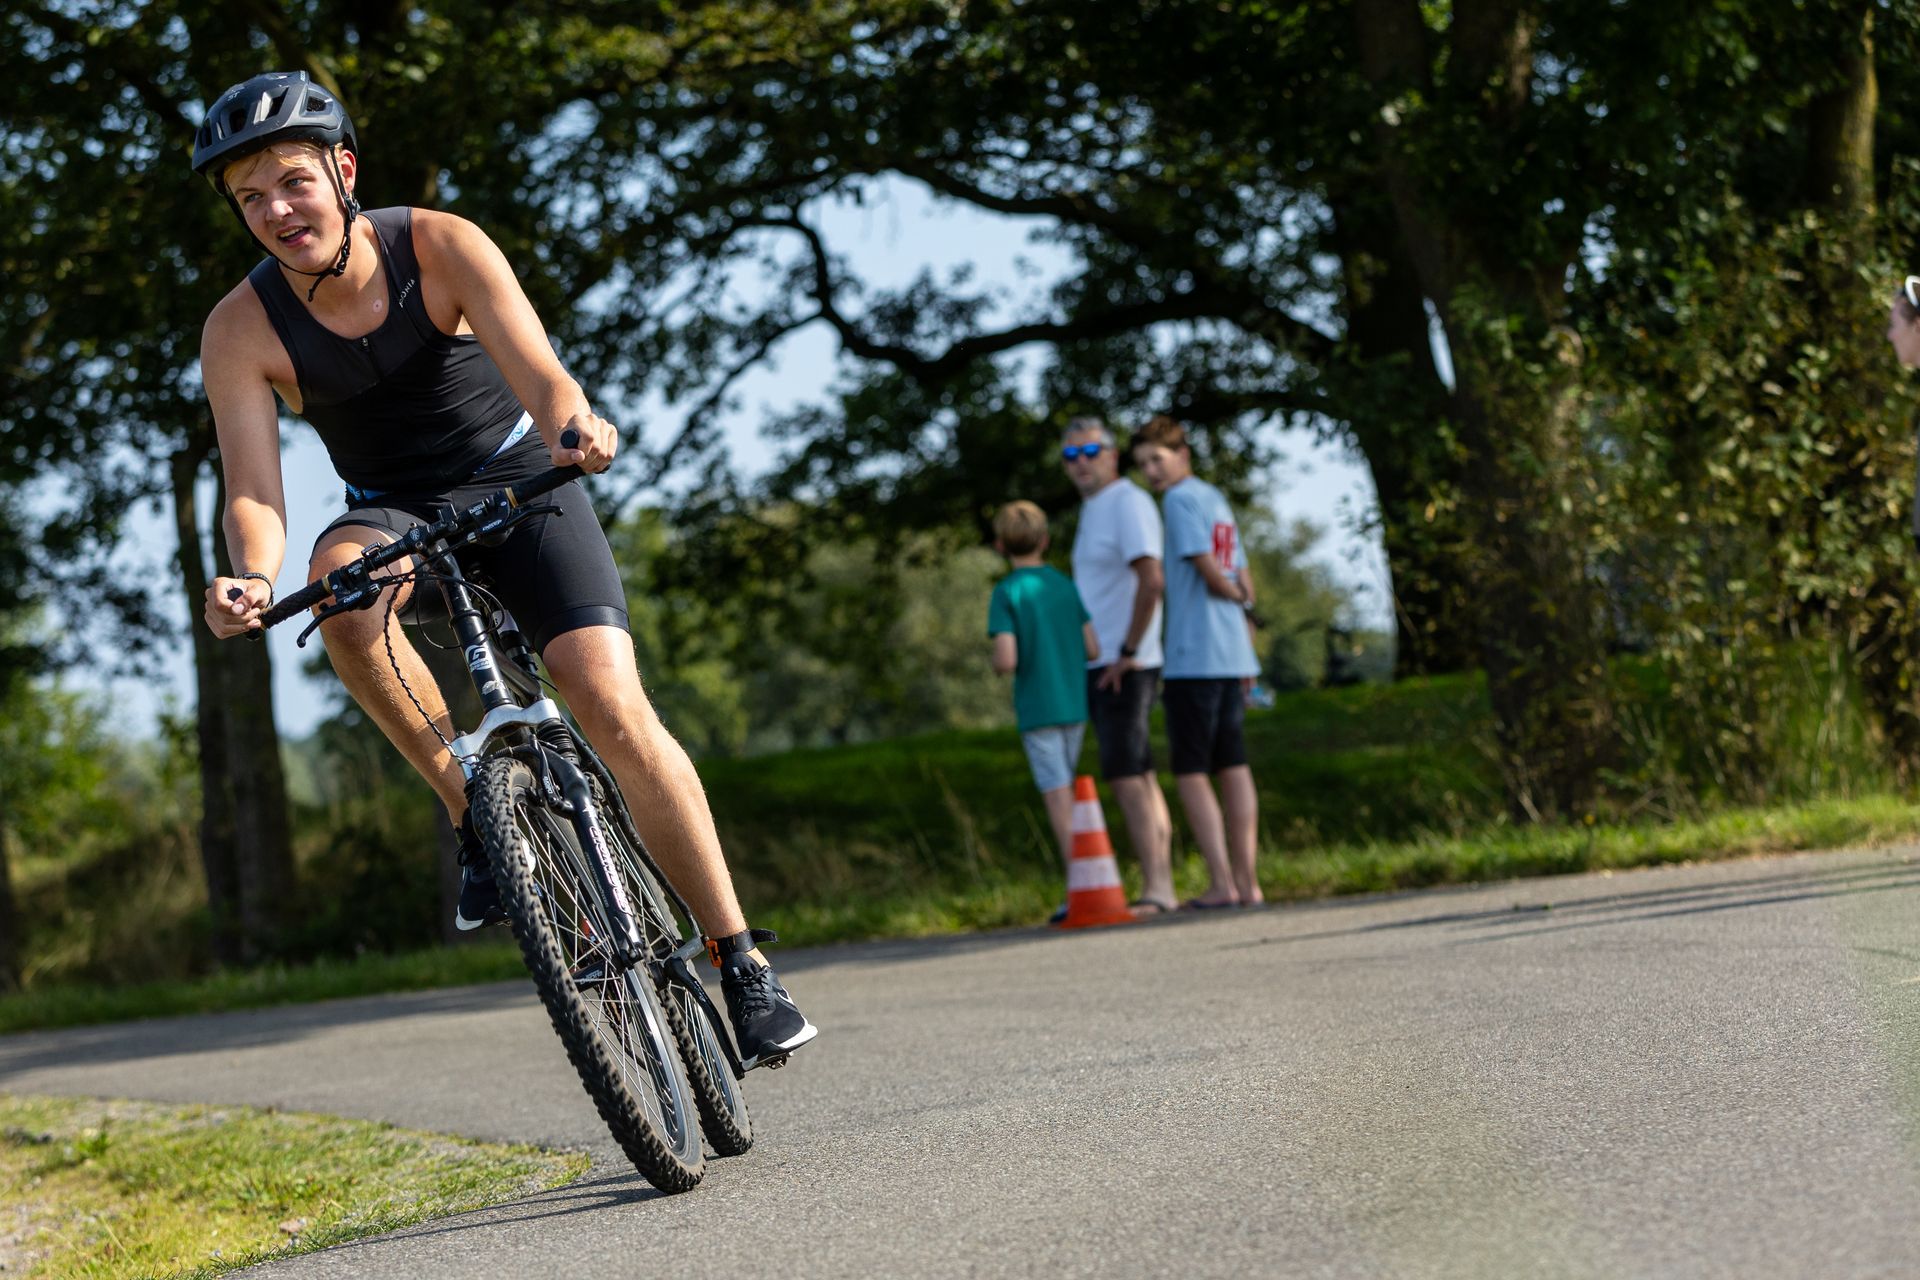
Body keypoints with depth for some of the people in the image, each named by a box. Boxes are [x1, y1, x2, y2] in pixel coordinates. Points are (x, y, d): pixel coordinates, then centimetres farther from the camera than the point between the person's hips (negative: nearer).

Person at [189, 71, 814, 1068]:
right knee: (341, 583, -36)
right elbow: (253, 490, -22)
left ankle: (741, 962, -13)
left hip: (518, 486, -1)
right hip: (396, 512, 1)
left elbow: (535, 369, -33)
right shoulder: (242, 330, -16)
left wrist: (574, 426, -56)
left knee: (612, 706, -20)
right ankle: (476, 821, -21)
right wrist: (253, 576, -45)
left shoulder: (441, 246, -20)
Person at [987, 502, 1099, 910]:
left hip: (1037, 710, -5)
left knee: (1059, 800, -4)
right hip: (1075, 705, 5)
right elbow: (1093, 649, 1)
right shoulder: (1067, 585, 4)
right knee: (1066, 793, 16)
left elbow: (1006, 661, -18)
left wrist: (998, 663, 5)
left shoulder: (1007, 593, -9)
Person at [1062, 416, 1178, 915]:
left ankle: (1153, 889, -17)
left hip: (1122, 668, -10)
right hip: (1100, 668, 10)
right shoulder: (1092, 511, 19)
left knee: (1127, 777, -15)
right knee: (1141, 777, 9)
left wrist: (1127, 653, -20)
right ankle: (1164, 887, 10)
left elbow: (1150, 581, -23)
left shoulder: (1128, 503, -11)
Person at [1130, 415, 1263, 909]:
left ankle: (1222, 883, -11)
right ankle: (1246, 881, 8)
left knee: (1190, 773, -5)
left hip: (1193, 659, -8)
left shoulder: (1181, 500, -9)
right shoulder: (1217, 501, 17)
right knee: (1233, 769, 8)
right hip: (1231, 655, 8)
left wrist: (1230, 595, 5)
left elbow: (1208, 569, -15)